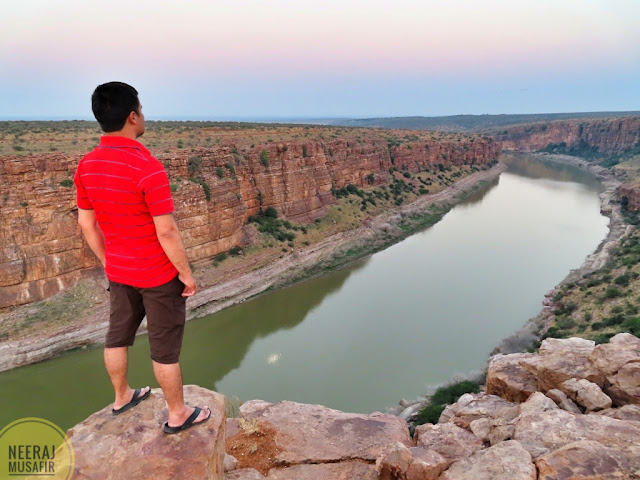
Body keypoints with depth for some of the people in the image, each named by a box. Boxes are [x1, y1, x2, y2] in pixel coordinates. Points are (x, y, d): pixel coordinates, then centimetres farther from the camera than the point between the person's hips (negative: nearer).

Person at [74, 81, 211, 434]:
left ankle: (122, 397, 45)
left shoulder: (86, 166, -4)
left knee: (118, 335, 23)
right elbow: (167, 232, -24)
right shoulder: (148, 168, -26)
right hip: (159, 275, -7)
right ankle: (178, 415, 27)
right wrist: (186, 273, -11)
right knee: (165, 347, 8)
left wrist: (107, 262, 17)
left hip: (119, 272, 7)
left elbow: (86, 223, 4)